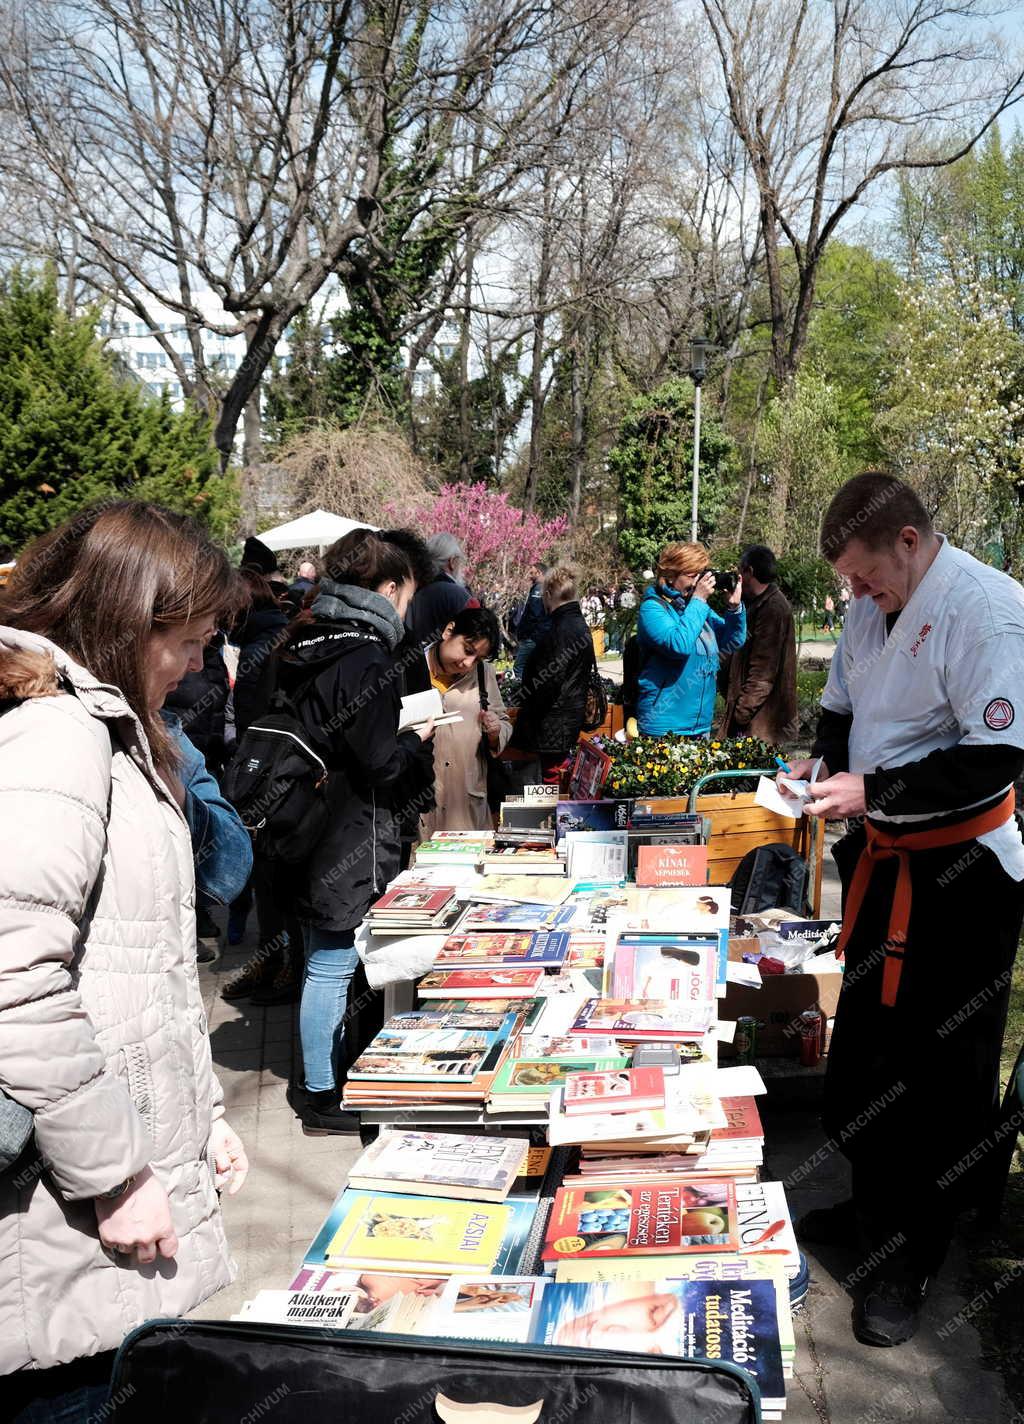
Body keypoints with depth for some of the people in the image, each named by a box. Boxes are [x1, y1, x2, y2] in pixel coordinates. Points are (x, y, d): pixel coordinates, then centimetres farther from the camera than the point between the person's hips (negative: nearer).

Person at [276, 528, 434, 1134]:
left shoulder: (305, 648, 8)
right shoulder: (367, 659, -19)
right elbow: (380, 762, -19)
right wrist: (418, 737, -1)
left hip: (310, 828, 9)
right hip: (350, 841, -9)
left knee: (325, 960, 18)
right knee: (333, 965, 2)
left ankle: (322, 1077, 31)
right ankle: (323, 1095, 13)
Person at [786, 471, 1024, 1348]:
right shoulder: (870, 612, 5)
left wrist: (874, 789, -25)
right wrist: (825, 758, 0)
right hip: (883, 857, 8)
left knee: (937, 1069, 5)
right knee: (865, 1040, 18)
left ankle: (915, 1260, 23)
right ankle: (874, 1210, 39)